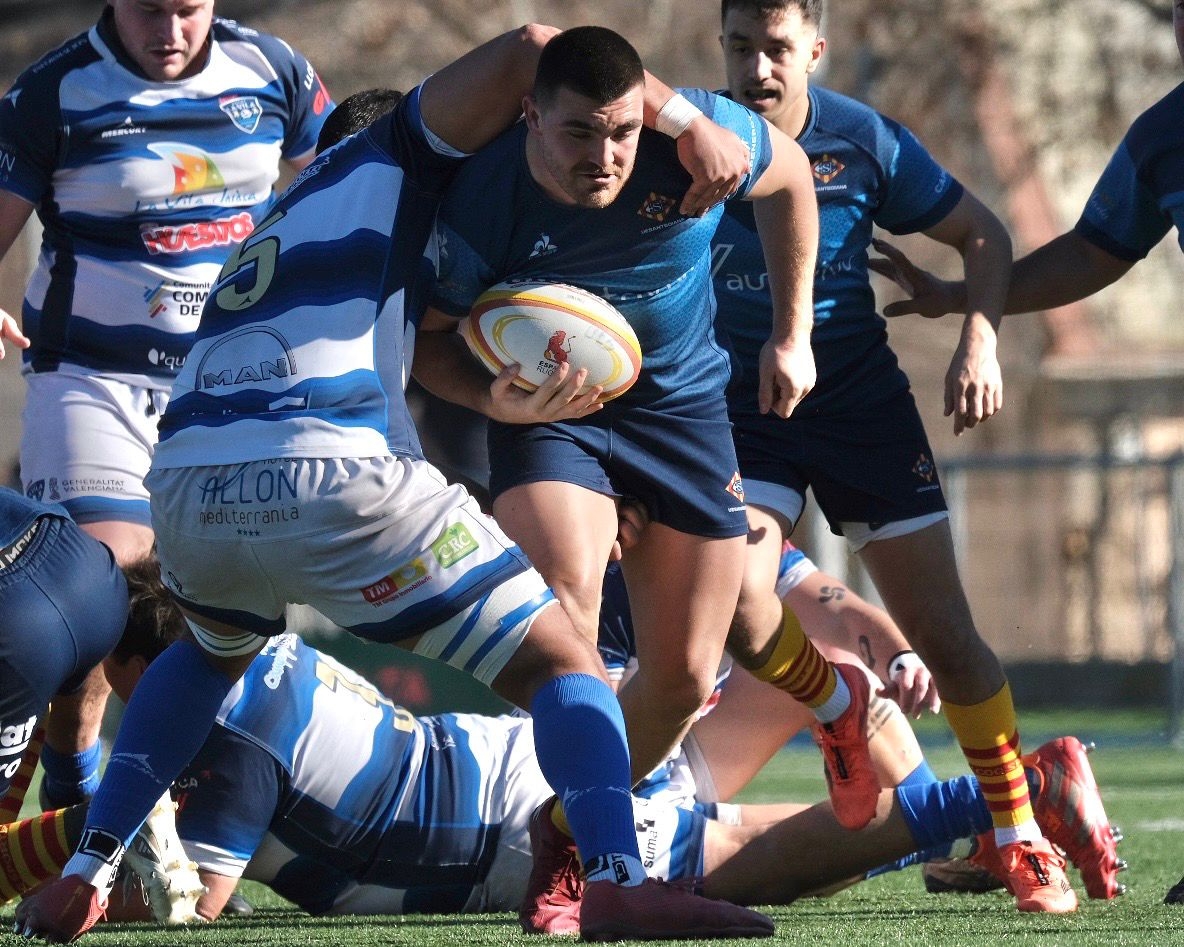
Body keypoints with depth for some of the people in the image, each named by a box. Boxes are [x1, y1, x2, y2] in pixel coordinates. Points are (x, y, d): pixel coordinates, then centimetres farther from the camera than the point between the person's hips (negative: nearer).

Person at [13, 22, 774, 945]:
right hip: (333, 477, -7)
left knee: (213, 651, 40)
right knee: (562, 664, 1)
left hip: (185, 481, 7)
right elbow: (527, 51, 2)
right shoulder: (394, 157, 18)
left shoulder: (297, 207, 38)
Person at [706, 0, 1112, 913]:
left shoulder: (865, 143, -9)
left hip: (864, 403, 0)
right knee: (742, 617, -22)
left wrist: (980, 342, -10)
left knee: (945, 639, -3)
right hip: (741, 414, 0)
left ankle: (1023, 838, 13)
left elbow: (981, 234, 3)